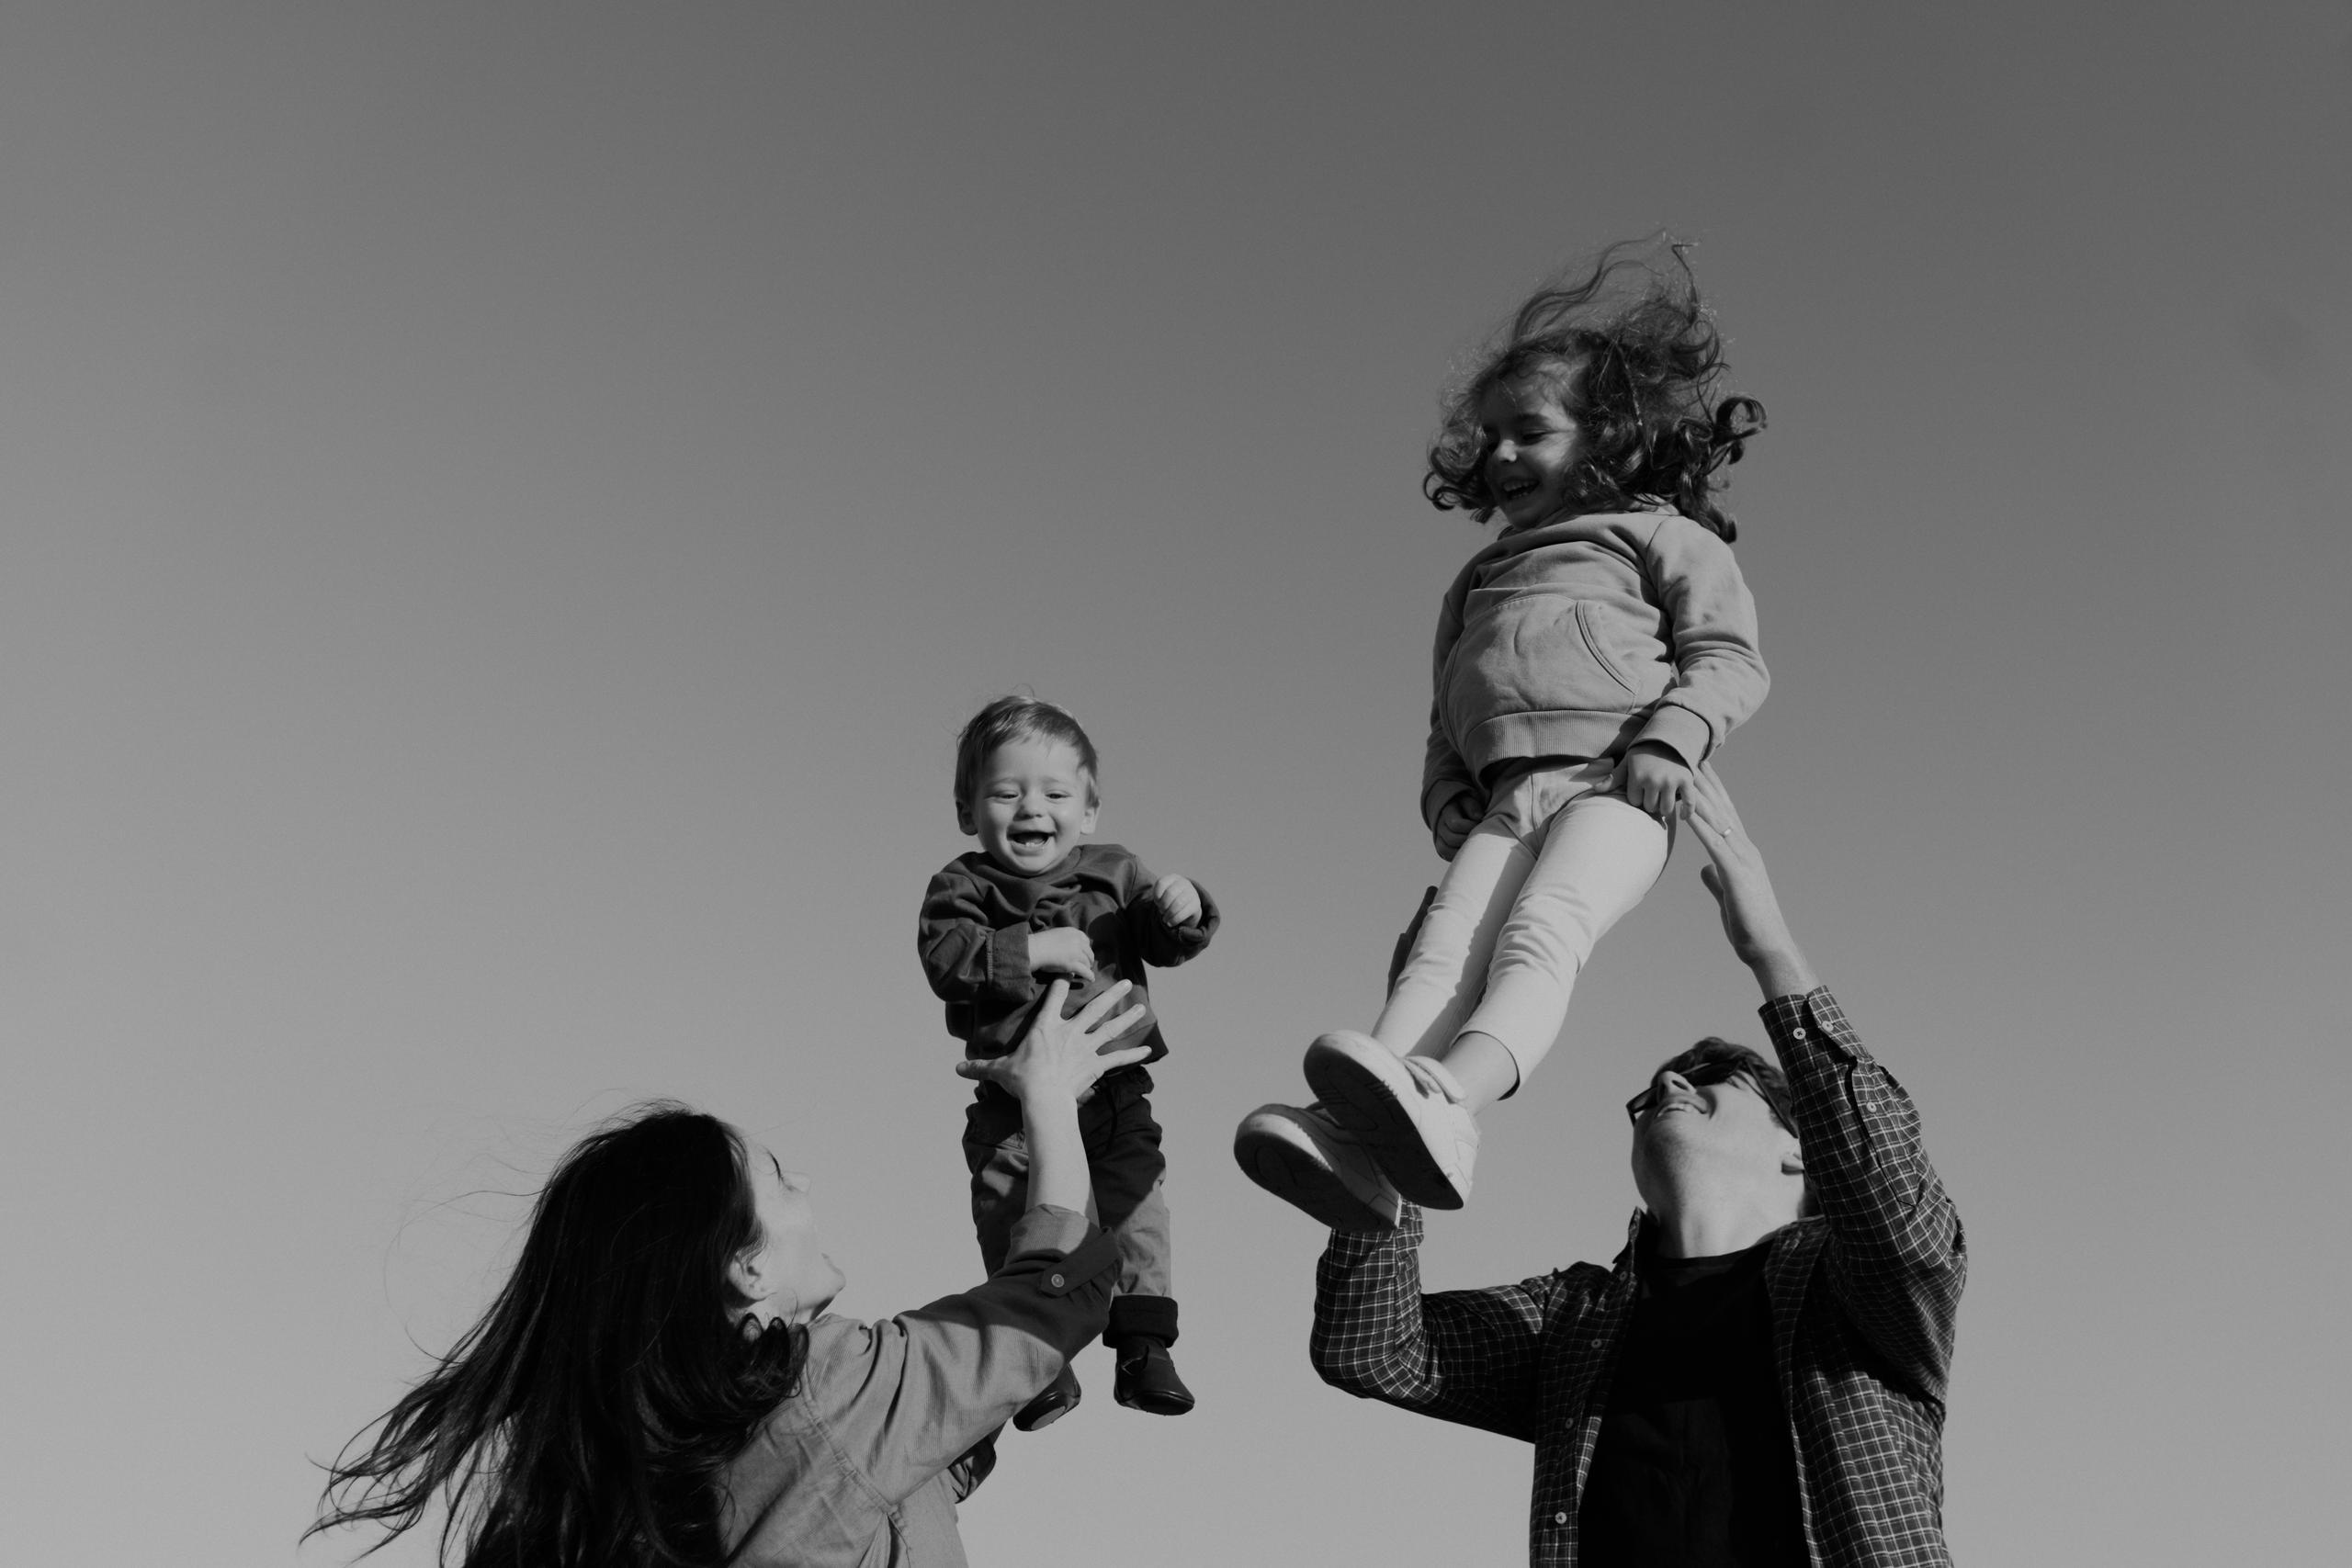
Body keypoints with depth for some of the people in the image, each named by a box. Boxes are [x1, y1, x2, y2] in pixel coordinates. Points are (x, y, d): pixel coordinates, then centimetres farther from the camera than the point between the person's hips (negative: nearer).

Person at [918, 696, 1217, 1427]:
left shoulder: (1113, 876, 4)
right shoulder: (962, 888, -2)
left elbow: (1165, 943, 0)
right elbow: (946, 960, -17)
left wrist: (1183, 912, -23)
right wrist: (1028, 952, -27)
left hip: (1117, 1096, 1)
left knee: (1136, 1217, 1)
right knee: (1016, 1234, 2)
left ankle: (1144, 1349, 14)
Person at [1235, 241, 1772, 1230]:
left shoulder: (1659, 536, 17)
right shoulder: (1479, 582, 34)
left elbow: (1729, 656, 5)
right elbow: (1448, 717, 32)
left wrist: (1670, 739, -11)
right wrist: (1445, 795, 13)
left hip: (1611, 787, -4)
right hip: (1502, 797, 4)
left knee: (1539, 933, -31)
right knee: (1442, 948, -23)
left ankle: (1449, 1099, -57)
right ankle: (1354, 1141, -45)